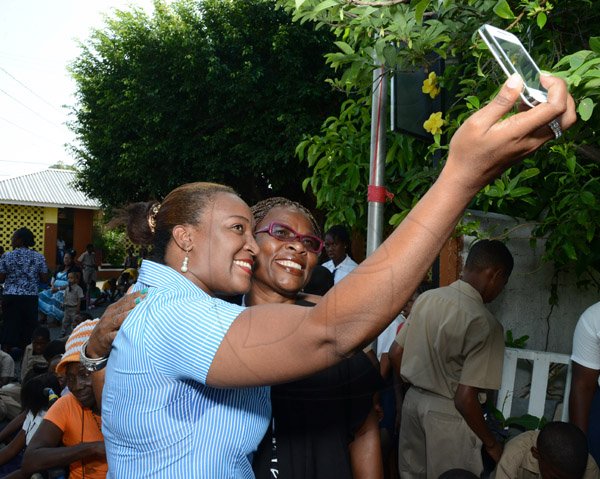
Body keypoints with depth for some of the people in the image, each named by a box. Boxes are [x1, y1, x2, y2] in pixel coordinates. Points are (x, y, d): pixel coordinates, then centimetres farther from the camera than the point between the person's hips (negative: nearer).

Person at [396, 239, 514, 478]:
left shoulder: (426, 297, -2)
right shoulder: (485, 323, -21)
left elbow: (396, 354, 7)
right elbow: (465, 398, -24)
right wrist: (491, 443, -10)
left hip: (412, 400, 6)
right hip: (447, 413, -6)